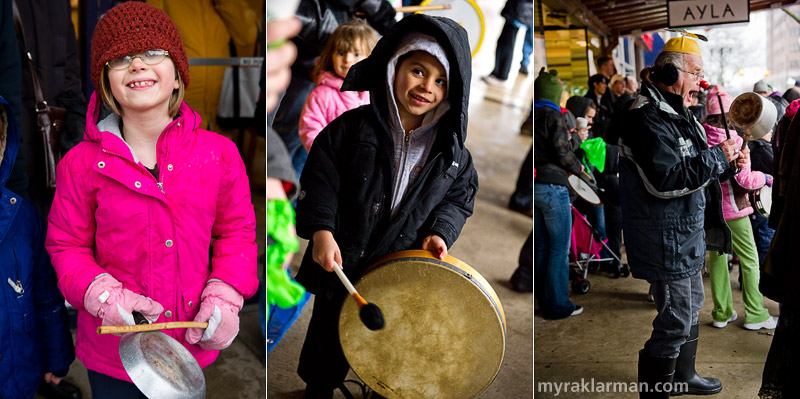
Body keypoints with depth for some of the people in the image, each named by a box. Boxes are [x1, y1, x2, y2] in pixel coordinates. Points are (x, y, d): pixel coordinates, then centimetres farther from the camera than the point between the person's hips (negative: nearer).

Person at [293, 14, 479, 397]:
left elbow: (460, 196, 6)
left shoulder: (451, 150, -3)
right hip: (342, 262, -1)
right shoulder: (353, 127, -10)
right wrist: (321, 229, -20)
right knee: (327, 340, 19)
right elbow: (320, 176, -10)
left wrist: (441, 231, -10)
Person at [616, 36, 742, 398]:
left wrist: (726, 159, 4)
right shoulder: (646, 118, -20)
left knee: (691, 307, 25)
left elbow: (694, 167, 23)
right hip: (665, 241, -11)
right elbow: (665, 180, -29)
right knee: (675, 322, -4)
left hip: (687, 236, 11)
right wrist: (718, 157, -19)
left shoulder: (678, 113, 14)